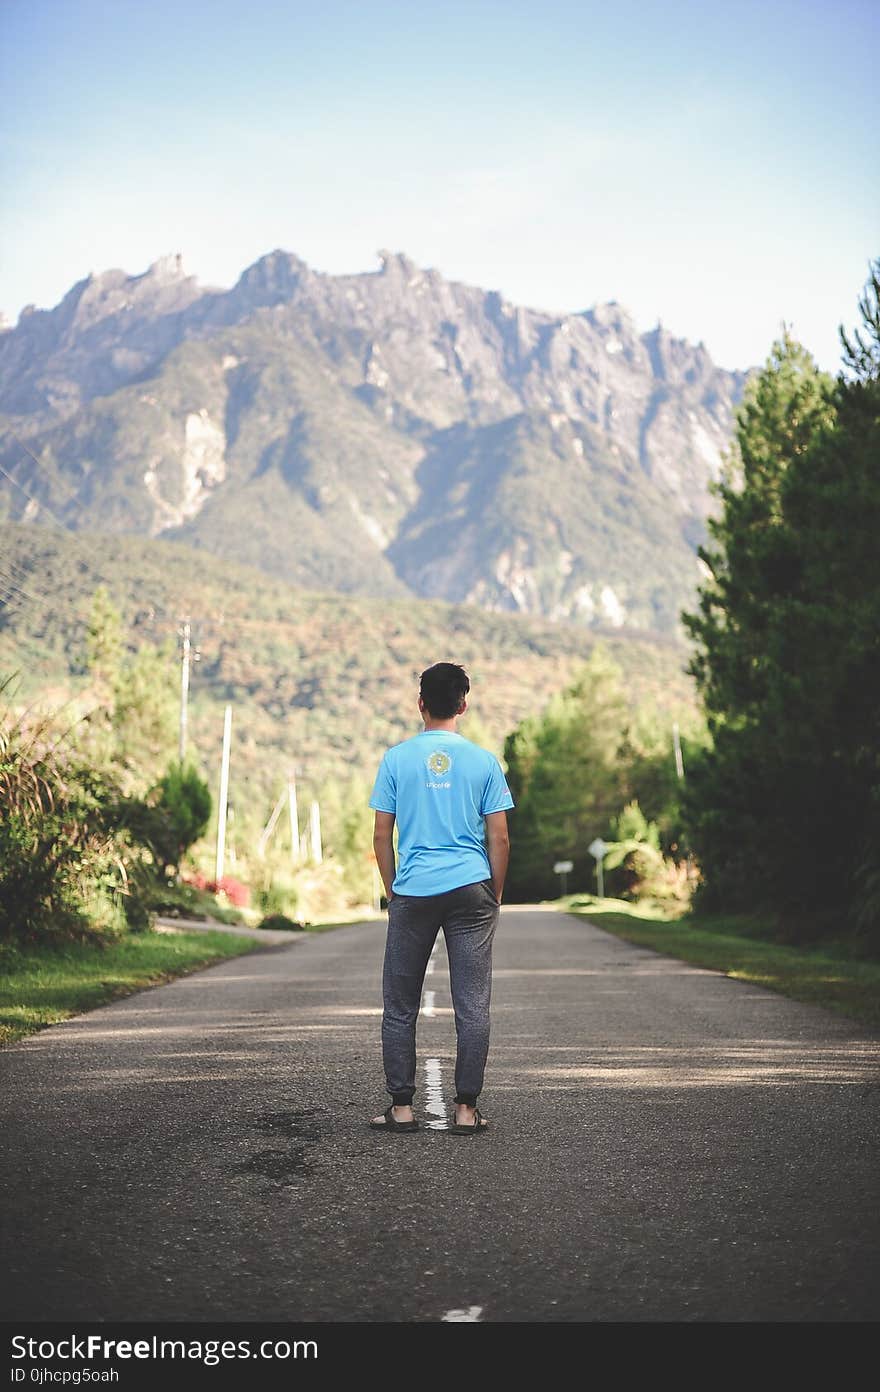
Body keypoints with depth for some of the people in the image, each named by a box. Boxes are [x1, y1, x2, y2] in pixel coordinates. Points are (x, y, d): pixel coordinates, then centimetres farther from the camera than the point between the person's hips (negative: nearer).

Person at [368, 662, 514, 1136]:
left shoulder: (397, 759, 1)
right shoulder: (483, 761, 1)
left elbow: (381, 835, 2)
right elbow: (499, 838, 1)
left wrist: (392, 892, 12)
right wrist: (495, 896, 11)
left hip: (412, 893, 0)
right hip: (471, 890, 0)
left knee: (400, 1006, 10)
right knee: (472, 1006, 5)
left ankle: (401, 1107, 12)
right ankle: (466, 1109, 5)